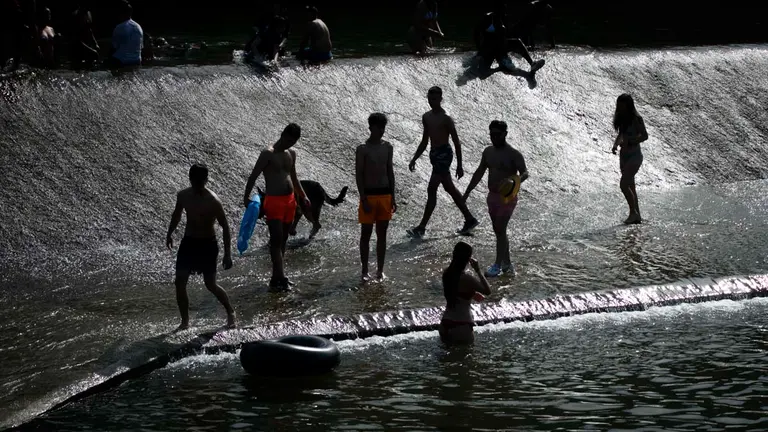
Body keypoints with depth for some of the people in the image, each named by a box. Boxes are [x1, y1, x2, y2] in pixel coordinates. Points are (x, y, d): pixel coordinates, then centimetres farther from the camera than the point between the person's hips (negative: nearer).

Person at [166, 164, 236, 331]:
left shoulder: (213, 201, -20)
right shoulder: (183, 196, -5)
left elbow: (225, 227, -15)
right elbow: (177, 214, 16)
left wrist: (227, 253, -17)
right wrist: (170, 233, 25)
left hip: (207, 244, -5)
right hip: (188, 242, 5)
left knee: (210, 285, 2)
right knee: (180, 282, -4)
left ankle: (230, 312, 26)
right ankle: (185, 321, 9)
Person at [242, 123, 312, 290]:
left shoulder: (291, 153, 13)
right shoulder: (268, 154, -10)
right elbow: (253, 176, -14)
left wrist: (304, 197, 21)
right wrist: (246, 197, -24)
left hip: (290, 200, 7)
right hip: (274, 201, -7)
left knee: (283, 240, 10)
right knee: (276, 239, -10)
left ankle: (276, 277, 15)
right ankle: (280, 277, -12)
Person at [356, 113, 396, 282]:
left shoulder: (387, 147, 6)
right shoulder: (363, 149, -9)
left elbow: (390, 172, 11)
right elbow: (359, 175, -10)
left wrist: (393, 197, 8)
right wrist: (364, 199, -15)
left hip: (385, 194, 4)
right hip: (369, 194, -4)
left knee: (382, 234, 9)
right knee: (366, 234, 3)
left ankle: (380, 270, 16)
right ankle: (365, 271, 8)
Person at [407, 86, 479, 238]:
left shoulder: (446, 119, -11)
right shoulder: (426, 117, 12)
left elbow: (456, 142, -9)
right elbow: (425, 141, 21)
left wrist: (459, 165, -11)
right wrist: (414, 159, 16)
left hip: (444, 154, -9)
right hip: (434, 155, 9)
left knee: (431, 190, -11)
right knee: (450, 189, 15)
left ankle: (421, 228, -10)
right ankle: (470, 220, 25)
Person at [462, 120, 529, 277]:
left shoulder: (513, 155, -13)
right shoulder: (488, 152, 8)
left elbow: (525, 173, -22)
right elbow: (479, 173, 17)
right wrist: (467, 192, 18)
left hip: (507, 198, -7)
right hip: (492, 196, 7)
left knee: (500, 231, -7)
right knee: (499, 231, 13)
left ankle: (498, 265, 1)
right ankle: (507, 263, 23)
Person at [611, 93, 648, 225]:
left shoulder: (636, 119, -12)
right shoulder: (621, 118, 10)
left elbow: (644, 136, -12)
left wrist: (629, 142, -22)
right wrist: (616, 145, 2)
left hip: (634, 156, -8)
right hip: (624, 156, 8)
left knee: (624, 184, -17)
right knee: (630, 186, 10)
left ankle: (633, 212, -9)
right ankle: (637, 215, 15)